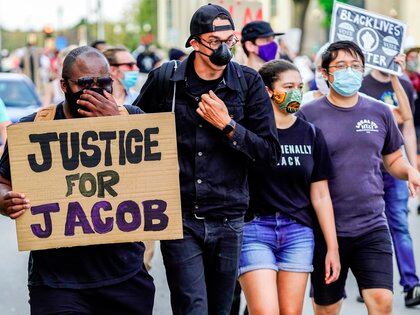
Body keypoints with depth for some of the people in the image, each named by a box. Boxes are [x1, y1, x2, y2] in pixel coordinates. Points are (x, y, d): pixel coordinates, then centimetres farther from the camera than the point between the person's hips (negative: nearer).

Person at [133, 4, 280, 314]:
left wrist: (227, 125, -12)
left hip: (228, 219, 2)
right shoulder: (164, 80, -1)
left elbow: (270, 152, -1)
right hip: (179, 218, -1)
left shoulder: (248, 82, 0)